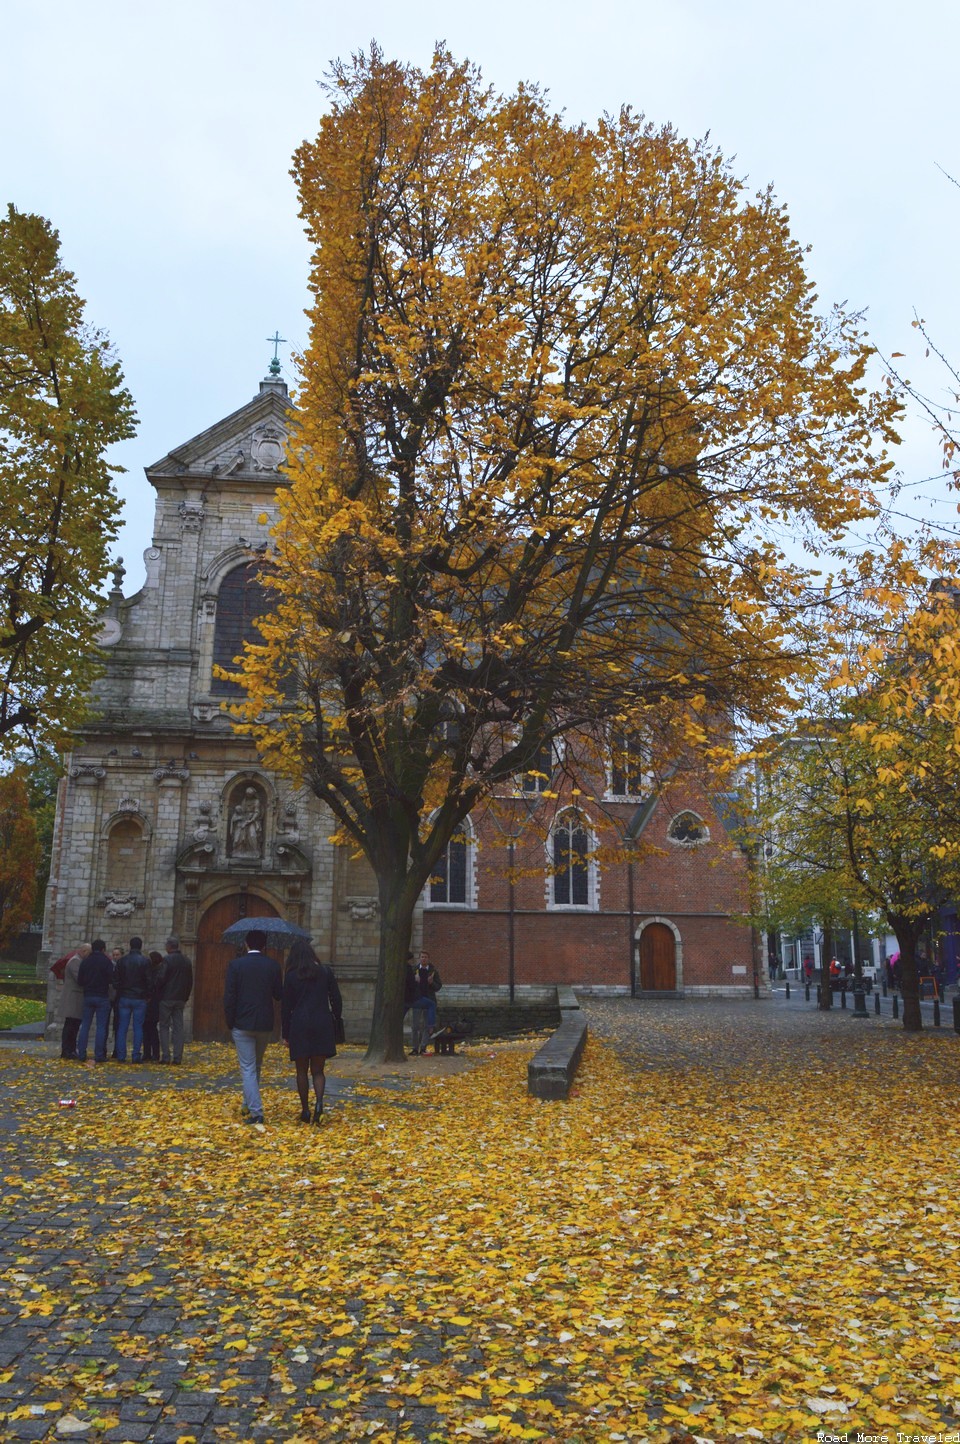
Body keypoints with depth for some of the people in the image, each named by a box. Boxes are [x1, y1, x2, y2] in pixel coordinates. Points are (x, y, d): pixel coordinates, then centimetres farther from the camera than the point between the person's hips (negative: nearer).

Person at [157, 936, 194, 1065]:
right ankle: (178, 1057, 4)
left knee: (164, 1027, 4)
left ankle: (166, 1056, 0)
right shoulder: (187, 961, 8)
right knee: (178, 1027, 7)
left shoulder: (167, 960, -11)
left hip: (166, 998, -5)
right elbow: (190, 981, 12)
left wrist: (158, 995, 0)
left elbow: (161, 979, -14)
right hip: (180, 999, 5)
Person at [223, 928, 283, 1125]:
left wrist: (230, 1023, 1)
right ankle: (249, 1105, 32)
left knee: (247, 1068, 1)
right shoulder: (273, 965, -2)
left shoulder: (235, 964, -7)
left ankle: (256, 1111, -6)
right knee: (256, 1065, 21)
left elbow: (229, 996, -8)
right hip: (265, 1024, 3)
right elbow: (279, 995, 2)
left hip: (242, 1024, -3)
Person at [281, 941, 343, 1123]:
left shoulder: (291, 976, 0)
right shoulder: (326, 971, 4)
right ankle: (319, 1102, -17)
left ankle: (305, 1110, 12)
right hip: (322, 1025, 1)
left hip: (299, 1026, -1)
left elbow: (286, 1006, 2)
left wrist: (285, 1033, 8)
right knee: (318, 1070, 7)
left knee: (302, 1071, 11)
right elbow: (336, 999, 4)